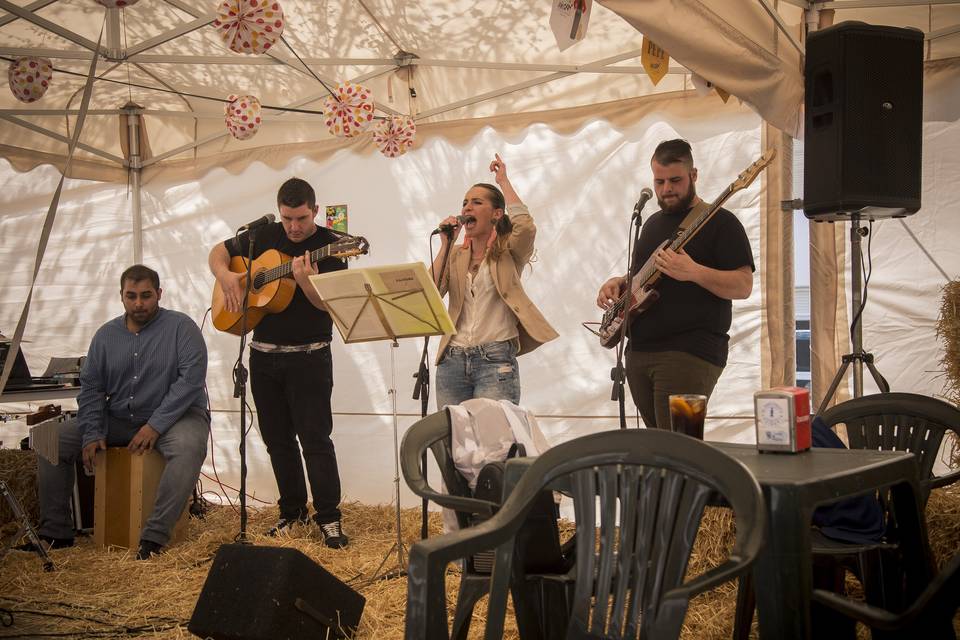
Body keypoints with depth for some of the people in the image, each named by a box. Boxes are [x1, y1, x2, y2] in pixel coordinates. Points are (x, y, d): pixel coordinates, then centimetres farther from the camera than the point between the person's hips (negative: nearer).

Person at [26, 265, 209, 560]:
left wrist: (155, 425, -23)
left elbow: (190, 379, -17)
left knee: (189, 446, -39)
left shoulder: (180, 327, -7)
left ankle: (154, 537, -34)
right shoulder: (106, 335, 9)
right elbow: (91, 388, 8)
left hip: (174, 415, -5)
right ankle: (56, 532, -1)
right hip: (118, 420, 5)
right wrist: (92, 434, -8)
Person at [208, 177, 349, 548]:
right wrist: (225, 275, -3)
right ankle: (292, 511, 24)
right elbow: (218, 252, 18)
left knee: (315, 438, -7)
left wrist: (307, 280, -34)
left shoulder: (329, 246, -7)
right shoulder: (263, 237, 7)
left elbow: (329, 303, -15)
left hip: (308, 357, -5)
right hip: (264, 353, 5)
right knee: (277, 439, 12)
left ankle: (328, 518, 2)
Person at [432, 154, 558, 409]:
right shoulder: (455, 256, 15)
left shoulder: (508, 253, 5)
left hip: (496, 359, -4)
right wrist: (445, 244, 2)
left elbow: (526, 226, -18)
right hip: (452, 360, 4)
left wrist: (503, 181, -5)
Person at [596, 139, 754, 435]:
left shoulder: (719, 221, -4)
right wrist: (619, 283, 7)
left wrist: (692, 272, -26)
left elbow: (744, 286, -12)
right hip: (638, 352, 8)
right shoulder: (653, 222, 19)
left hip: (690, 354, -8)